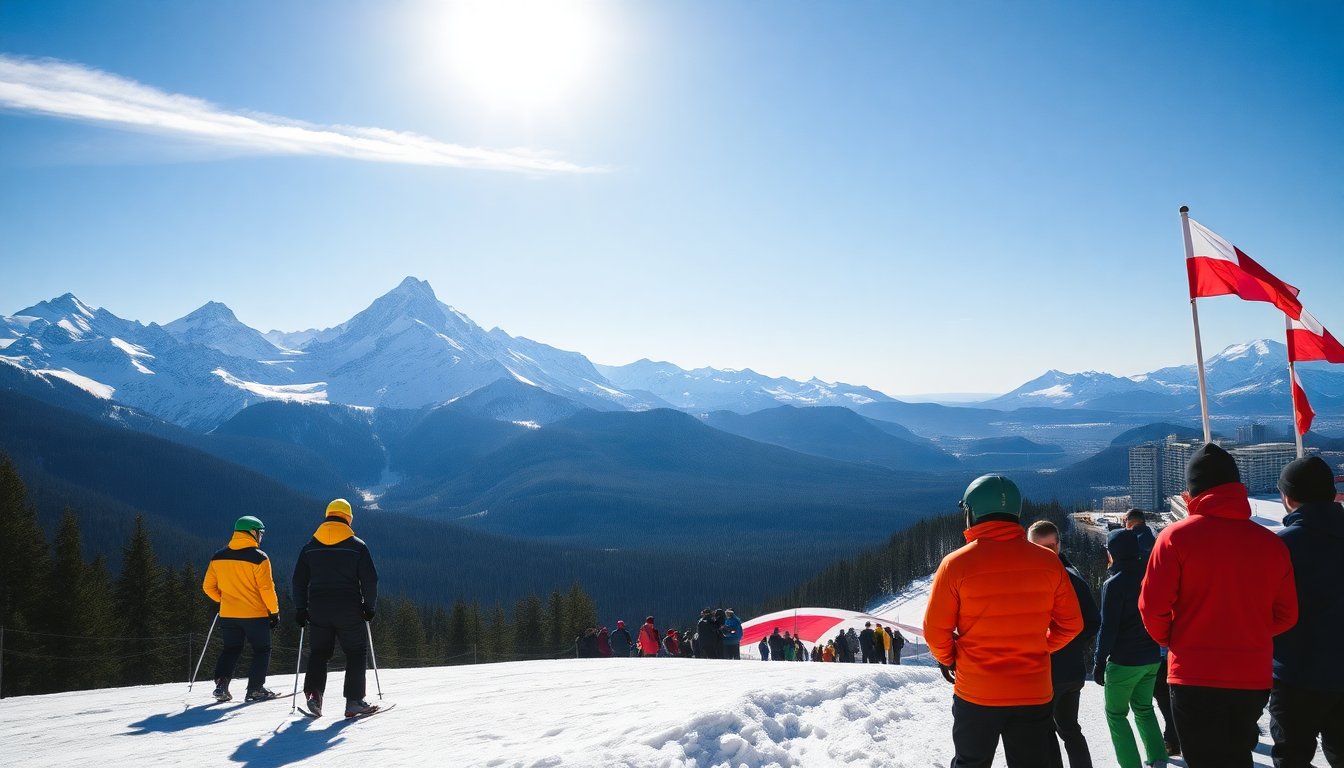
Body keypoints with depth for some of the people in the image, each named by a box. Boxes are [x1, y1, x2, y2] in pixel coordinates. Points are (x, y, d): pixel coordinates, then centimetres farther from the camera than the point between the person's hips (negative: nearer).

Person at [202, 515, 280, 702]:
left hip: (228, 614, 5)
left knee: (231, 649, 17)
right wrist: (274, 611, -5)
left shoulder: (218, 557, 4)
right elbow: (266, 589, -15)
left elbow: (208, 586, 9)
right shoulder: (258, 558, -13)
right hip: (255, 615, -5)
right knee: (262, 650, 9)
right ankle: (256, 689, 5)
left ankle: (221, 683, 1)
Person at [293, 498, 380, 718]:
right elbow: (370, 579, -5)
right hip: (349, 609, -3)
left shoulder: (310, 546, 7)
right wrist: (370, 606, 5)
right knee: (356, 652, 7)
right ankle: (354, 701, 2)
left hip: (317, 609, 3)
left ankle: (313, 690, -7)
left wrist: (300, 608, 13)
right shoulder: (358, 546, -2)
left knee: (319, 651, 15)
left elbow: (299, 580, 7)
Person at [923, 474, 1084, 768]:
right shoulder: (1047, 561, -6)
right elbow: (1071, 623, 2)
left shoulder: (957, 563, -14)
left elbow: (935, 629, -8)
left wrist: (947, 659, 11)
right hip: (1034, 694, 2)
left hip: (976, 695, -1)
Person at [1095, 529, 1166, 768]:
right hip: (1152, 658, 7)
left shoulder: (1114, 584, -16)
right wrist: (1153, 645, 17)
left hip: (1123, 661, -6)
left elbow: (1108, 628, -16)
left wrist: (1100, 662, -9)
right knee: (1143, 708, 22)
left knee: (1116, 713, 7)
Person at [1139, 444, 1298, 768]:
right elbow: (1286, 615, 5)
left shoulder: (1177, 536, -10)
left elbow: (1152, 605, -12)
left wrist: (1170, 640, 8)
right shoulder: (1272, 543, 0)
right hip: (1253, 677, 4)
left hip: (1195, 677, -4)